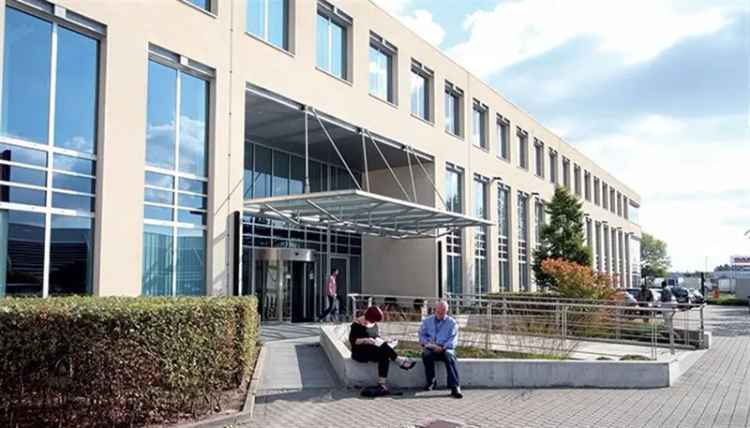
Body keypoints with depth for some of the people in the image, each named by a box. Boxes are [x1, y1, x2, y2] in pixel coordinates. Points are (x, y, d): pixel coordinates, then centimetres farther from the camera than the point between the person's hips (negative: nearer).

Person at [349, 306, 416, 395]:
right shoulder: (357, 324, -9)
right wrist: (366, 340, -25)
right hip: (360, 353, -6)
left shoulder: (374, 324, 12)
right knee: (383, 347, -31)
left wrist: (378, 340, -4)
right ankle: (399, 361, -19)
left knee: (385, 356, -29)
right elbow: (352, 340, -12)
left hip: (373, 352, 6)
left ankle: (381, 384, -37)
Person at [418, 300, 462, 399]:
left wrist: (443, 347, -18)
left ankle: (455, 387, -39)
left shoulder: (452, 322, 10)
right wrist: (427, 343, -9)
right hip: (431, 348, 2)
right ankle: (431, 382, -16)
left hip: (445, 348, -1)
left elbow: (453, 339, 0)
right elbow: (422, 335, 14)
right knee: (426, 354, -33)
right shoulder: (427, 321, 18)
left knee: (450, 356, -35)